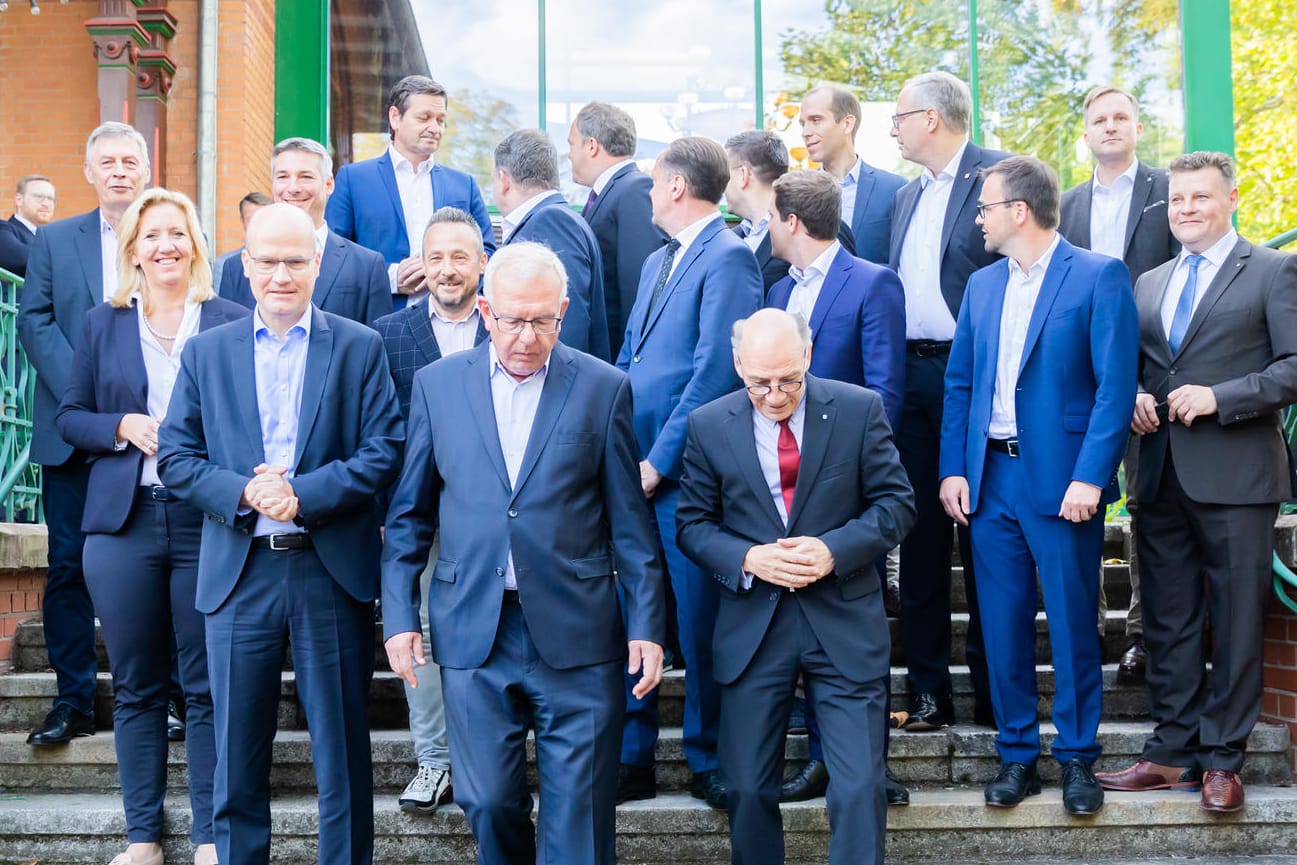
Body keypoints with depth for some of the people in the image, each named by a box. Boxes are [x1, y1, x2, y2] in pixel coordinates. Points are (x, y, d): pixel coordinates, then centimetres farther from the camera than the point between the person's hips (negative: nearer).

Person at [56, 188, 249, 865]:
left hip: (207, 523, -2)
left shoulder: (231, 323, 3)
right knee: (136, 687, 9)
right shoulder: (103, 325, 11)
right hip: (124, 524, 2)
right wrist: (123, 427, -8)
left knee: (207, 687, 2)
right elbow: (69, 415, 10)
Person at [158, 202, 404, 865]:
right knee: (237, 752, 9)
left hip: (333, 572, -1)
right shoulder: (206, 352, 9)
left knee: (342, 747, 7)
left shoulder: (360, 348, 3)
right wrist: (242, 491, -13)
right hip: (239, 572, 2)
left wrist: (304, 494, -16)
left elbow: (383, 452, -4)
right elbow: (174, 455, 5)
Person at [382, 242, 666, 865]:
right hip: (473, 630, 1)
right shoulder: (436, 384, 6)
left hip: (576, 634, -1)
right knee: (487, 802, 5)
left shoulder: (603, 388, 1)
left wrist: (647, 626, -1)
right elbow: (409, 514, 10)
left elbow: (631, 522, 3)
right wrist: (398, 615, 4)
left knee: (580, 813, 2)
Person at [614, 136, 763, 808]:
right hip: (637, 474, 8)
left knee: (699, 626, 1)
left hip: (686, 476, -8)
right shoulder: (657, 262, 19)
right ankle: (632, 760, 21)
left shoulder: (727, 258, -10)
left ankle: (709, 763, 16)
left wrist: (659, 460, -14)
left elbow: (715, 373, -16)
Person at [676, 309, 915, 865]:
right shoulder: (709, 426, 1)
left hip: (844, 624, -1)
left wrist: (834, 549, -15)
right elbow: (693, 524, 5)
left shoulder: (859, 410, -2)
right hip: (751, 627, 1)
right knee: (747, 788, 8)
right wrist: (748, 559, -14)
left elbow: (896, 504, 1)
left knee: (860, 787, -3)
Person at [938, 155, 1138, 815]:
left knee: (1072, 625, 3)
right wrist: (953, 469, 4)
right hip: (990, 477, 5)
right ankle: (1017, 755, 19)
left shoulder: (1100, 277, -4)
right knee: (1003, 624, 7)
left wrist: (1089, 477, -16)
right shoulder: (981, 285, 14)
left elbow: (1116, 385, -9)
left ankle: (1077, 758, 16)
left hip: (1061, 479, -5)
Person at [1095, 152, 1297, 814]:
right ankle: (1173, 752, 17)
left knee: (1235, 622, 1)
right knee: (1168, 622, 9)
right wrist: (1133, 398, 1)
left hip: (1236, 476, -5)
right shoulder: (1148, 285, 18)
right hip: (1162, 477, 5)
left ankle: (1222, 758, 10)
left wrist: (1219, 398, -16)